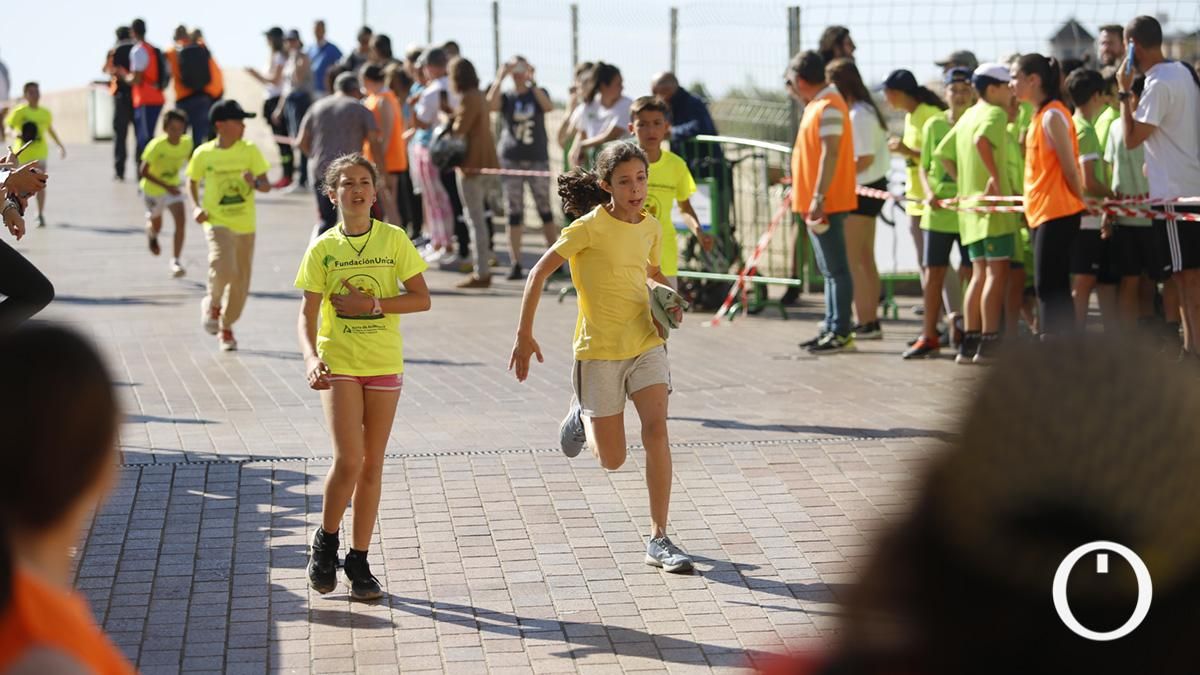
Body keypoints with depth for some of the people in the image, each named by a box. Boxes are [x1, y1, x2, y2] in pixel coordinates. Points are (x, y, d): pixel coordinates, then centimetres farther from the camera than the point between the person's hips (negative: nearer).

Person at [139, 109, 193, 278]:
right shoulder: (157, 145, -28)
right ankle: (152, 236, 56)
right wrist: (166, 186, -34)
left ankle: (175, 261, -14)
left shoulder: (187, 143, -15)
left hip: (173, 187, 2)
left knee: (181, 221, -18)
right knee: (156, 224, 16)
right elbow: (143, 172, -27)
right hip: (153, 189, -2)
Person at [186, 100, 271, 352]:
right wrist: (196, 206, -3)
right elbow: (193, 182, 12)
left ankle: (226, 326, 29)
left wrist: (255, 183, -26)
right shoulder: (203, 154, -5)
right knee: (223, 268, -25)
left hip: (245, 224, 3)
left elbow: (266, 186, -4)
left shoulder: (250, 150, -3)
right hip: (217, 222, -3)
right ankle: (212, 304, 7)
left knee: (241, 279, 7)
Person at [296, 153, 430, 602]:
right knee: (348, 460, -14)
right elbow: (307, 316, -3)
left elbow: (421, 299, -2)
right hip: (338, 363, -2)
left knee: (371, 465, 6)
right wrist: (311, 358, -21)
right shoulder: (323, 249, -1)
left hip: (384, 364, 2)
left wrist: (372, 304, -14)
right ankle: (326, 541, 11)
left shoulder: (394, 240, 0)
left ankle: (359, 561, 17)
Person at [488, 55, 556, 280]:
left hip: (538, 159, 0)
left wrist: (532, 82, -17)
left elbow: (548, 106, -14)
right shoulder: (506, 96, 7)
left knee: (545, 209, 3)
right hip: (511, 159, 0)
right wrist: (501, 76, -17)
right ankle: (516, 264, 1)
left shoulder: (538, 93, 8)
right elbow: (491, 104, -15)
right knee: (514, 213, -1)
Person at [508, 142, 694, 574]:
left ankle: (659, 540, -8)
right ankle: (583, 417, 39)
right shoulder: (590, 227, -13)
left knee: (656, 430, -15)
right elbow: (539, 273, -10)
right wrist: (524, 336, -12)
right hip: (599, 350, -4)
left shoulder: (651, 228, 4)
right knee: (612, 460, 3)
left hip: (646, 343, 4)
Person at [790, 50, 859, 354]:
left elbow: (830, 154, -23)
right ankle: (831, 327, 20)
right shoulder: (818, 103, 16)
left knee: (835, 269, -7)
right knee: (830, 269, 14)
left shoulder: (828, 106, -16)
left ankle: (842, 333, -5)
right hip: (816, 203, 10)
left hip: (826, 203, -10)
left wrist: (818, 198, -25)